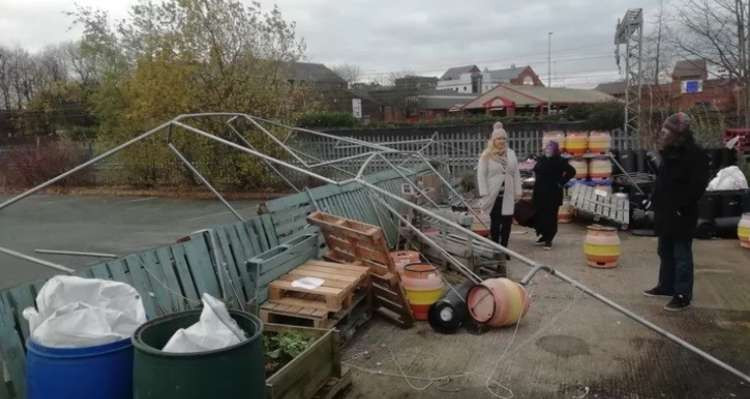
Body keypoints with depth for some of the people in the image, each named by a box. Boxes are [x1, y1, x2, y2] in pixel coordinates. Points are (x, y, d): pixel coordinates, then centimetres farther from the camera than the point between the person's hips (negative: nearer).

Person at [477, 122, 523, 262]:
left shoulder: (511, 154, 10)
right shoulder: (486, 155, -2)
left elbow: (516, 174, 10)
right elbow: (481, 174, -6)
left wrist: (518, 192, 5)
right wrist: (484, 193, -12)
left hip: (508, 195, 3)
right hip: (494, 195, -3)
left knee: (507, 222, 3)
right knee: (495, 223, 3)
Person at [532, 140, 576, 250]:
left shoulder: (560, 161, -8)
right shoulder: (541, 160, 11)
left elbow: (572, 171, -14)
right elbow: (536, 171, 28)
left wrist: (561, 182, -12)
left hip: (553, 193, -6)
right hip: (539, 192, 6)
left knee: (550, 217, -2)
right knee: (538, 215, 7)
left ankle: (548, 240, 4)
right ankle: (543, 236, 24)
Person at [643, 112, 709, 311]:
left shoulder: (694, 154, -14)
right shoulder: (669, 152, 13)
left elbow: (697, 185, -20)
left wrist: (681, 206, -21)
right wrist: (655, 200, 12)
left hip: (681, 214, -9)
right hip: (665, 212, 9)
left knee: (681, 254, -3)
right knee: (666, 252, 18)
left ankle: (683, 295, 4)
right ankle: (666, 285, 31)